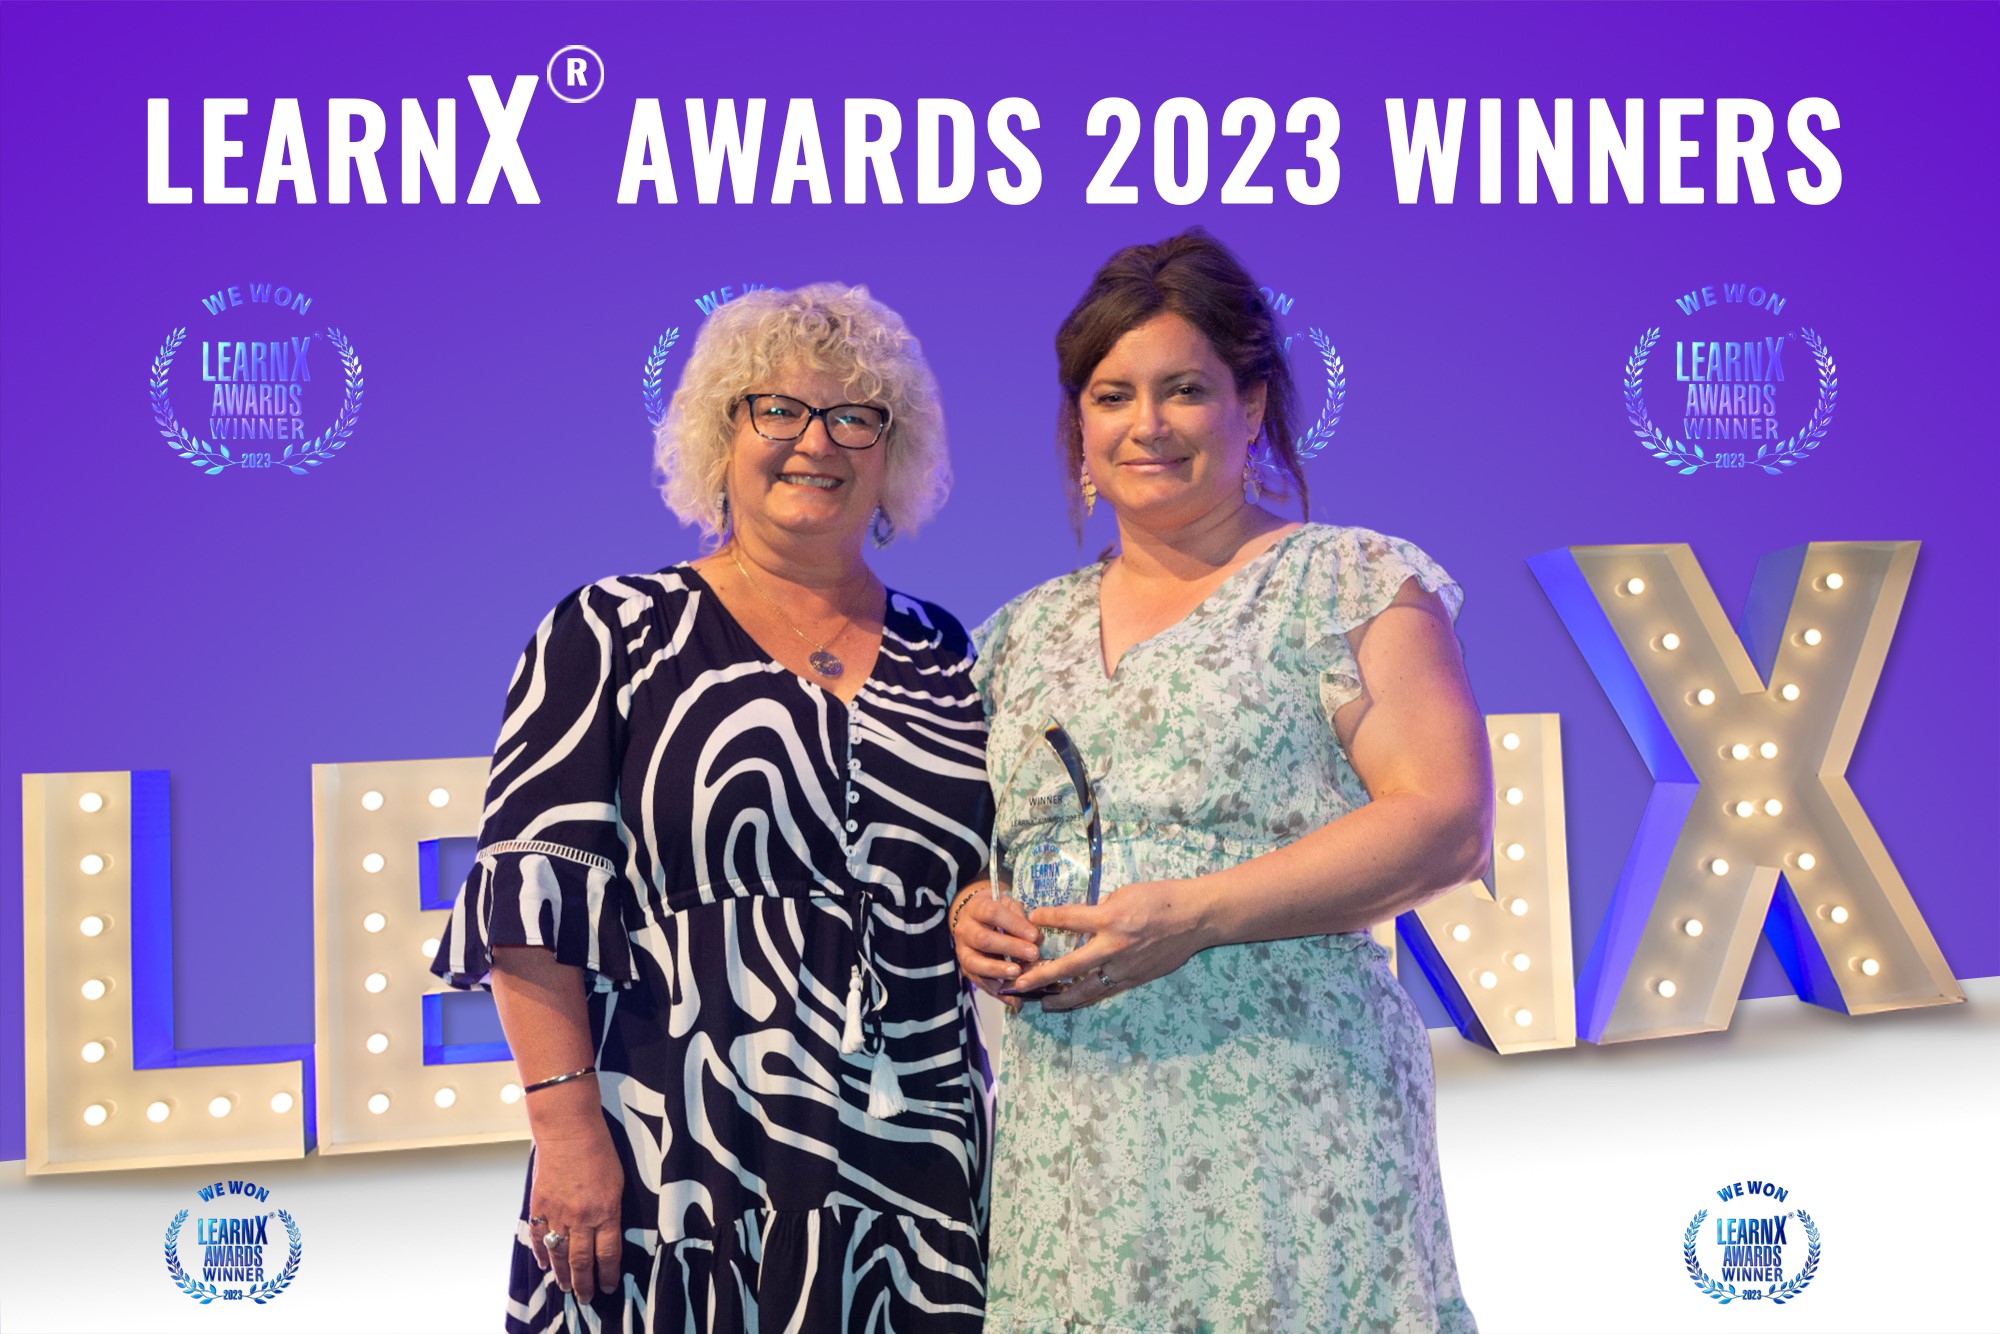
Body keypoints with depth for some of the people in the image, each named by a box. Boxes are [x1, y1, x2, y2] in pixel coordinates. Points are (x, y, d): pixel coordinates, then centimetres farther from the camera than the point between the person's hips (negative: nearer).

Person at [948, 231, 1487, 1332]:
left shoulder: (1352, 584, 1)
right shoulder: (1023, 635, 16)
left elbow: (1447, 822, -9)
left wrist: (1194, 914, -18)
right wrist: (970, 914, -1)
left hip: (1284, 1123, -4)